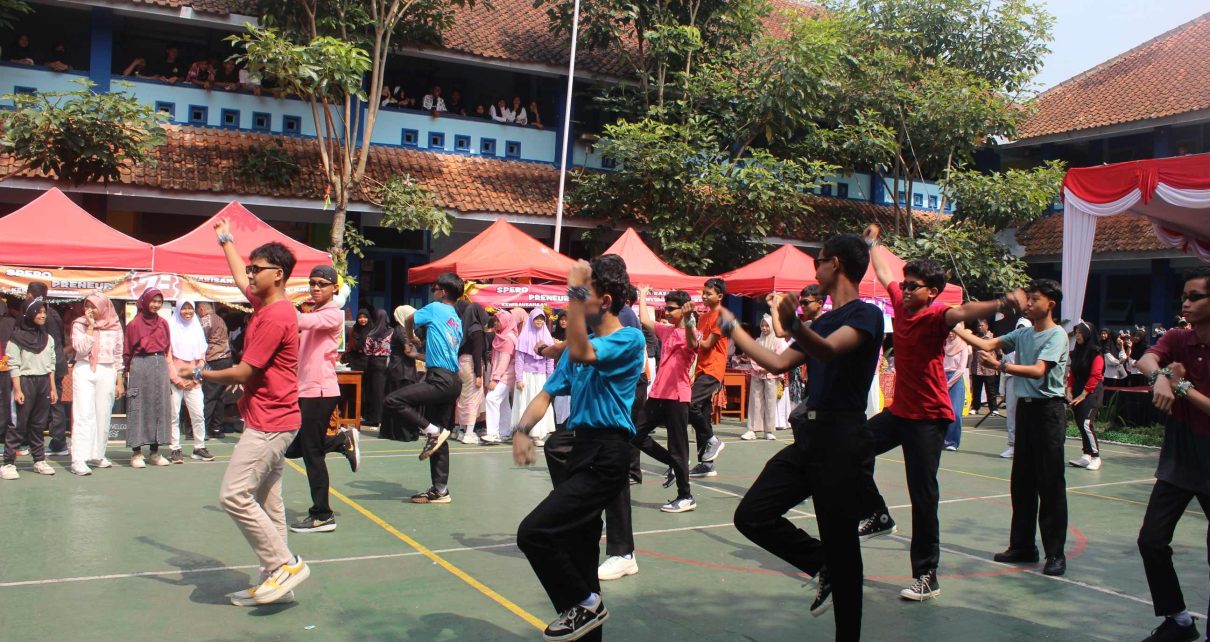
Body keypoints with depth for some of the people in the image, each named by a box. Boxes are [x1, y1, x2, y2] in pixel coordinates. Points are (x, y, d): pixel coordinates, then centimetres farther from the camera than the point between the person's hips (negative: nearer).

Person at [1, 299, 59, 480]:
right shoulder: (17, 337, -3)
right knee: (19, 424, -7)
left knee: (39, 424, 9)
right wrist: (17, 390, -14)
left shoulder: (48, 338, 13)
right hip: (25, 381, -5)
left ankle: (39, 460, 13)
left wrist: (53, 388, 10)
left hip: (44, 382, 5)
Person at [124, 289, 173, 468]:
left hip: (160, 365, 4)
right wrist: (129, 369, 1)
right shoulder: (134, 324, -1)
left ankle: (155, 452, 12)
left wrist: (166, 365, 9)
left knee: (160, 406, 5)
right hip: (140, 366, -4)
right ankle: (136, 453, 3)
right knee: (139, 407, -2)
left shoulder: (163, 323, 11)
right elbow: (127, 352, 3)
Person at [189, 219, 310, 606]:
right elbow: (240, 279, 33)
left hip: (269, 424, -10)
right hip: (271, 420, 10)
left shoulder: (276, 316, -18)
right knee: (266, 502, 11)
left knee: (235, 495, -11)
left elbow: (243, 372, -16)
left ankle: (286, 565, -4)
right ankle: (275, 581, 16)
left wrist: (201, 375, -1)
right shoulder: (265, 305, 11)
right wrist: (226, 240, 42)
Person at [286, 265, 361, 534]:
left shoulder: (333, 315, -10)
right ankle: (344, 440, 26)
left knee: (312, 453, -5)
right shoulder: (312, 313, 18)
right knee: (293, 448, 13)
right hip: (305, 390, 9)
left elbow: (303, 322, -29)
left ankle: (322, 516, 4)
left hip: (320, 391, -9)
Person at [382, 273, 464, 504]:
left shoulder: (435, 308, 0)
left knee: (394, 400, -16)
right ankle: (440, 490, 11)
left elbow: (410, 321, 15)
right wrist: (419, 353, 35)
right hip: (452, 381, 9)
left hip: (440, 380, -9)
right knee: (439, 440, 10)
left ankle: (432, 431, -13)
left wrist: (411, 337, 33)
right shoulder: (457, 320, 21)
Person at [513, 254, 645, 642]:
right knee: (578, 551, 13)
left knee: (533, 532, -15)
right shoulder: (582, 343, 16)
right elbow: (548, 393, 13)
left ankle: (585, 604, 3)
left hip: (606, 456, -9)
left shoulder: (629, 339, -9)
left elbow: (580, 354, -28)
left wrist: (575, 291, -24)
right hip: (583, 450, 9)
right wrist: (522, 429, -4)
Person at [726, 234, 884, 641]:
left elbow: (828, 349, -29)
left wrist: (794, 327, -50)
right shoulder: (823, 322, 18)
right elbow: (779, 363, 23)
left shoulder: (867, 314, -9)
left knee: (840, 545, -2)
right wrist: (731, 327, 29)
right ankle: (824, 567, 18)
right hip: (808, 437, 8)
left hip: (839, 439, -8)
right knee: (752, 516, 1)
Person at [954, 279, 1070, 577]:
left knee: (1050, 484, -6)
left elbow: (1038, 370, -22)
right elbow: (987, 344, 6)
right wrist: (956, 328, -4)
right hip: (1025, 407, 8)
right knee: (1022, 482, 11)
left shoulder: (1057, 335, -9)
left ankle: (1055, 553, -1)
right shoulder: (1023, 334, 13)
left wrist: (1000, 366, -31)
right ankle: (1023, 545, 20)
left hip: (1048, 410, -8)